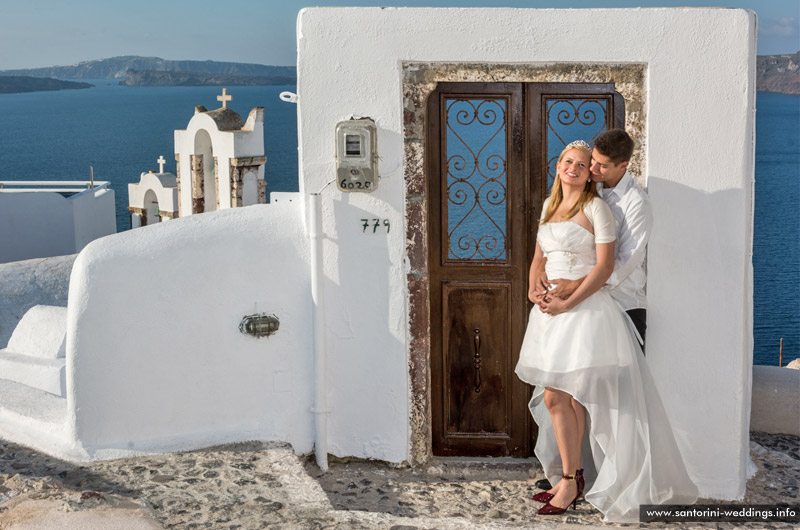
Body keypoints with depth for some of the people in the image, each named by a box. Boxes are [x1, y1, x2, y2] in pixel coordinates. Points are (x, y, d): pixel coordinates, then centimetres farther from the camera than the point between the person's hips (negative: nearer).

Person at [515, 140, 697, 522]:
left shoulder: (595, 208, -5)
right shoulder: (549, 205, 17)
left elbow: (605, 266, -11)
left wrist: (567, 303, -16)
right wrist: (533, 291, 2)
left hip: (585, 309, -7)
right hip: (550, 311, 7)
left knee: (561, 396, -8)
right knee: (553, 399, 7)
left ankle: (571, 480, 5)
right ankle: (571, 475, 18)